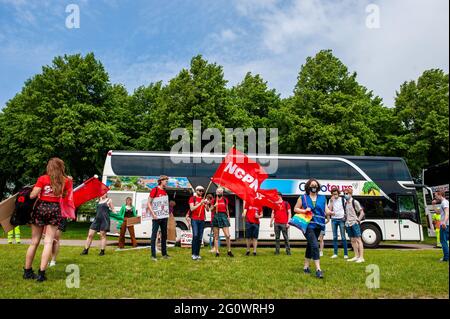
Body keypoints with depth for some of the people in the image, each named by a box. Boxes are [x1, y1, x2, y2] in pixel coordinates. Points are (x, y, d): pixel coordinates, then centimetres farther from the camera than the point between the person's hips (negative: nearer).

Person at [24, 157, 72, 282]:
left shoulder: (42, 179, -4)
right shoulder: (66, 181, 1)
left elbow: (32, 195, -9)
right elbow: (65, 196, 7)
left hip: (40, 207, 1)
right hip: (55, 209, 0)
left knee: (34, 242, 11)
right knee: (48, 242, 0)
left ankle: (27, 271, 21)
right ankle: (41, 273, -6)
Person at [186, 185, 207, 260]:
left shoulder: (203, 199, 16)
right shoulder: (192, 198, 3)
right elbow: (192, 208, -9)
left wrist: (206, 204, -8)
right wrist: (200, 203, -17)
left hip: (202, 220, 5)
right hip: (194, 219, -5)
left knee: (200, 237, 4)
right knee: (195, 236, -16)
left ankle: (197, 254, 9)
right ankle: (193, 254, -14)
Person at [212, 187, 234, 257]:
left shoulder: (225, 200, 10)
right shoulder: (214, 200, 8)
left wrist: (228, 216, 10)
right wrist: (214, 206, -8)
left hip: (224, 216, 0)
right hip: (216, 217, 0)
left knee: (227, 235, -7)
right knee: (216, 236, 3)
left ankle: (229, 251, 7)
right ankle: (217, 252, 9)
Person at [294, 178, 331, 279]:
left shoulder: (322, 198, 12)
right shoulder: (303, 198, 4)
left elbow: (326, 210, 6)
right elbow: (295, 209, 8)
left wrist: (331, 212, -17)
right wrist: (304, 211, -10)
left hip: (318, 225, 4)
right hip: (308, 224, -4)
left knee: (310, 245, 14)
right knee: (315, 245, -16)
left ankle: (306, 266, 28)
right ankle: (318, 269, -17)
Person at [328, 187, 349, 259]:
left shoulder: (342, 199, 2)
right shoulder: (331, 200, 6)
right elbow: (329, 209, -4)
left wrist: (345, 216, -6)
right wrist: (332, 201, -10)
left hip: (341, 219, -2)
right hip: (334, 219, 2)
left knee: (343, 237, -3)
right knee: (334, 237, 5)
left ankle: (346, 254, 1)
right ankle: (335, 253, 10)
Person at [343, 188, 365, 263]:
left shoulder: (355, 202, -6)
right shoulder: (345, 203, 13)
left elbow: (362, 212, -6)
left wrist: (358, 219, -14)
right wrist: (346, 219, 11)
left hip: (354, 223, -7)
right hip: (348, 223, 7)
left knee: (358, 240, -7)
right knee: (352, 240, 11)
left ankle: (361, 257, -8)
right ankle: (356, 256, 18)